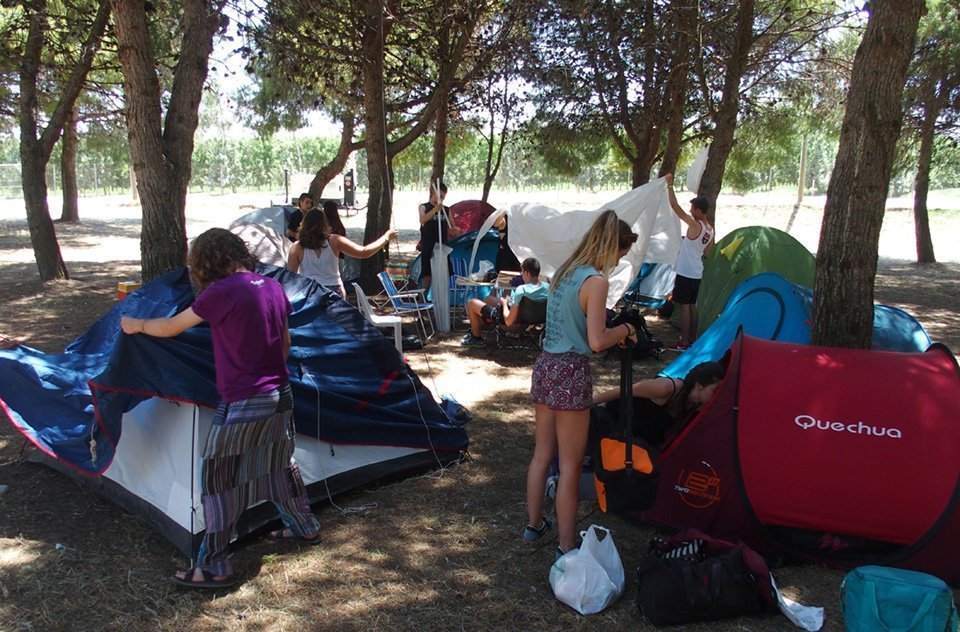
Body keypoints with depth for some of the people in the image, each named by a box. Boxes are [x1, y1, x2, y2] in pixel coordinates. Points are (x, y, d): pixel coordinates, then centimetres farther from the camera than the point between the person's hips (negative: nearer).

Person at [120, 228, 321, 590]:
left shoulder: (223, 292, -15)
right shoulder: (273, 287, 6)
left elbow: (171, 327, -5)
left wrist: (137, 325, 15)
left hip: (242, 404, -8)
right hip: (280, 397, 8)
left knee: (217, 479, 4)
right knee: (280, 463, 25)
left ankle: (213, 568, 12)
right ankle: (305, 528, 42)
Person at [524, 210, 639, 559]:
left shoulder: (563, 273, 11)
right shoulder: (596, 281, -15)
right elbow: (597, 341, -19)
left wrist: (612, 329, 15)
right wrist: (624, 329, -1)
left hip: (545, 365, 8)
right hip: (571, 374, -8)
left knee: (542, 453, 20)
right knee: (570, 464, 1)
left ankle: (534, 524, 34)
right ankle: (567, 547, 10)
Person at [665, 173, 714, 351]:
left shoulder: (695, 226, -19)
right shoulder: (711, 230, 6)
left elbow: (675, 206, -21)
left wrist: (669, 185, -14)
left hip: (685, 273, -9)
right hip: (697, 273, 9)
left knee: (684, 306, -4)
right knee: (692, 306, 16)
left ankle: (683, 343, -2)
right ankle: (692, 339, 23)